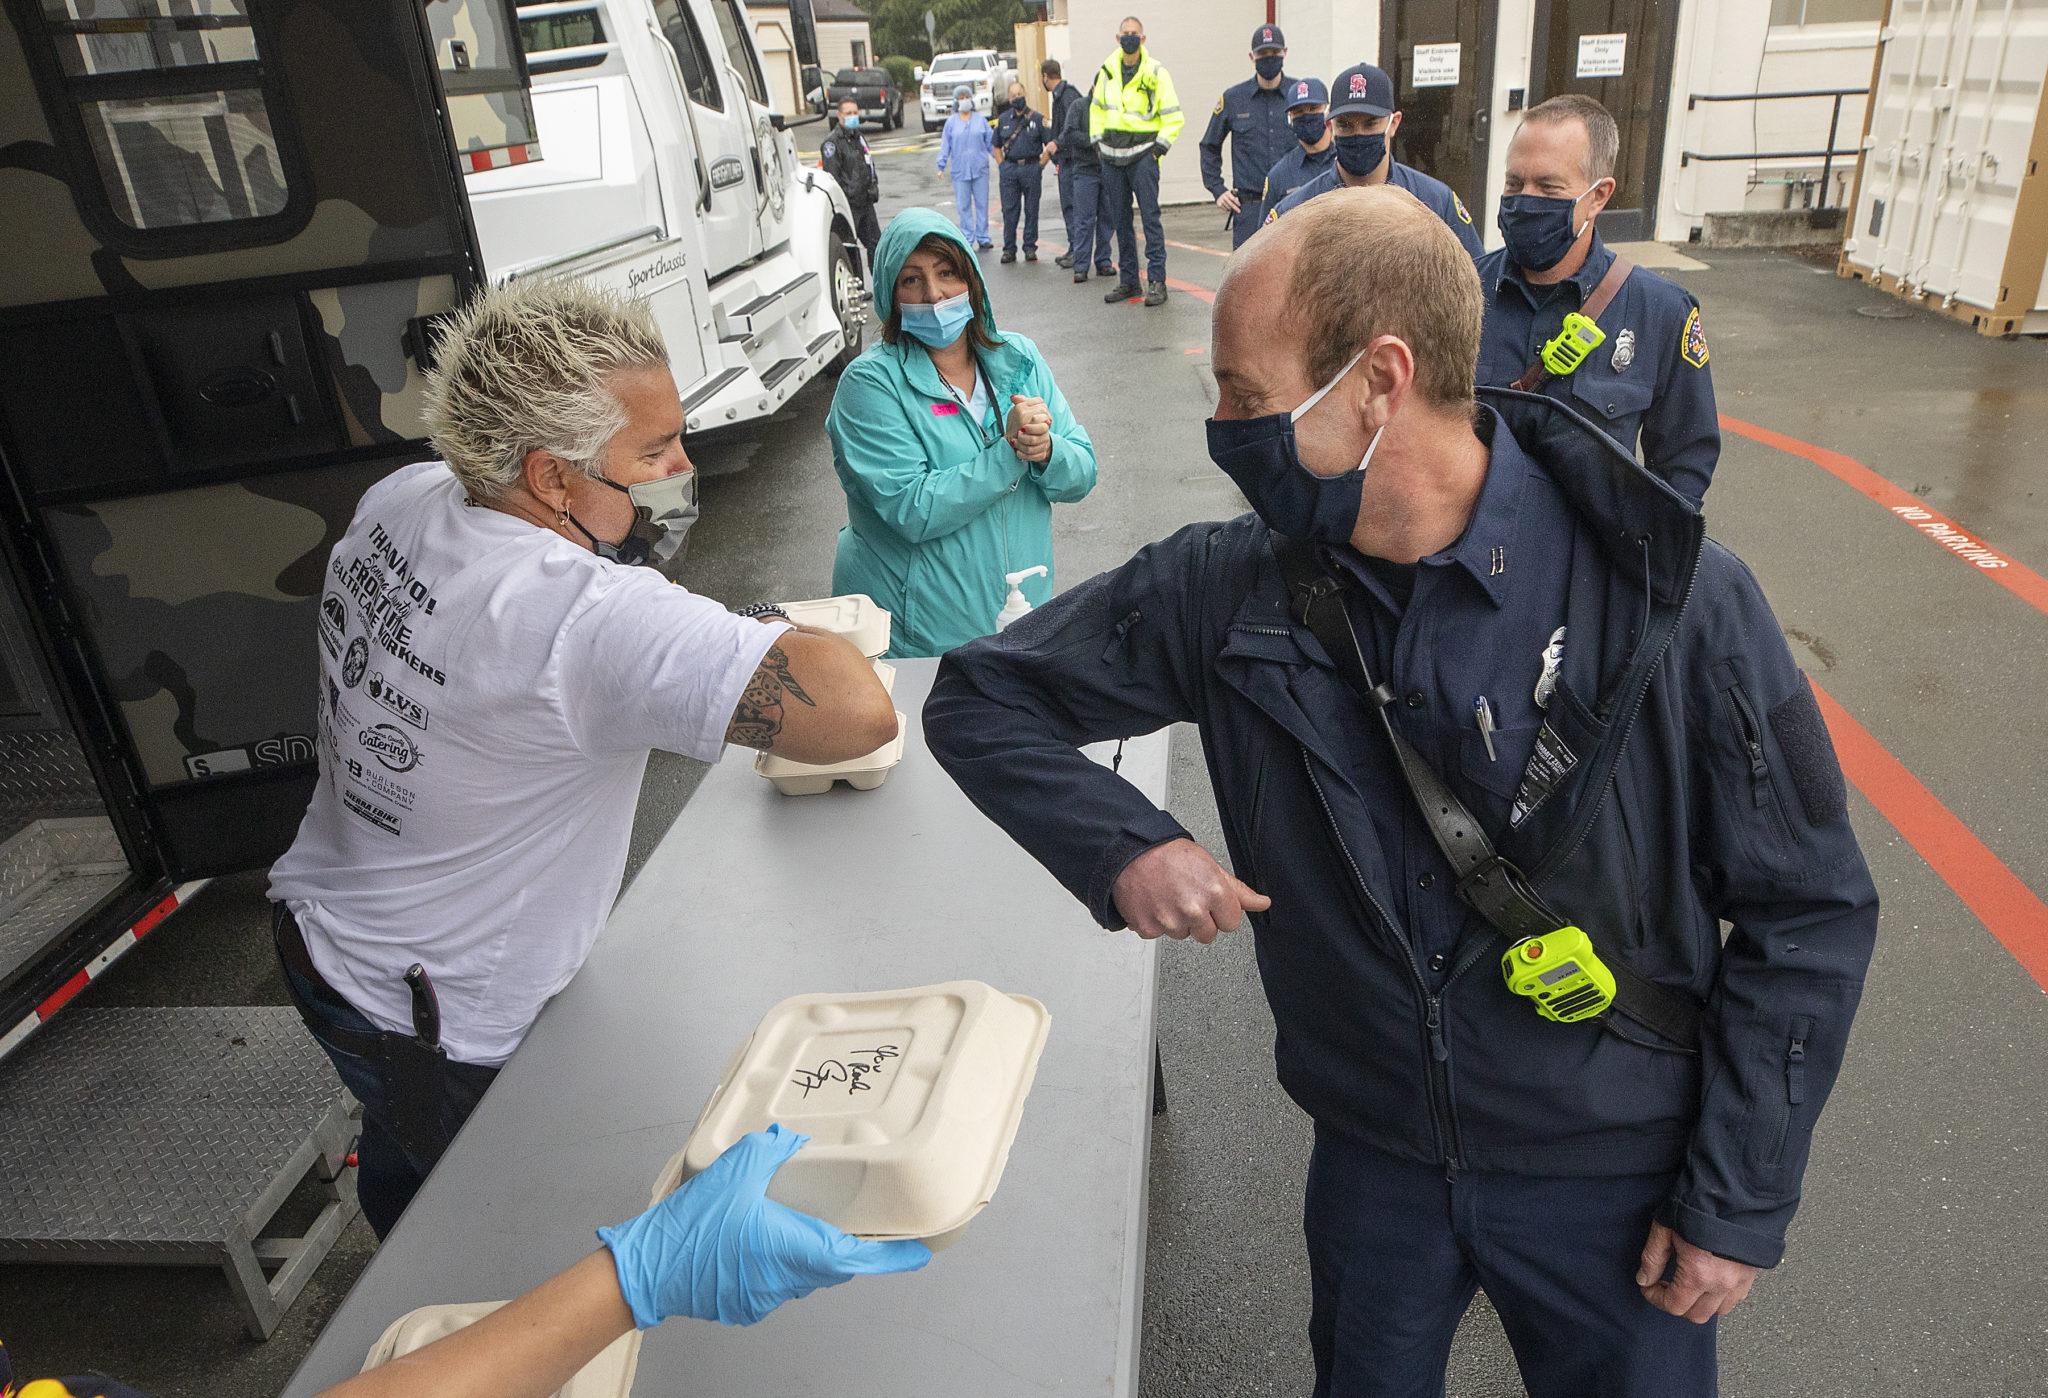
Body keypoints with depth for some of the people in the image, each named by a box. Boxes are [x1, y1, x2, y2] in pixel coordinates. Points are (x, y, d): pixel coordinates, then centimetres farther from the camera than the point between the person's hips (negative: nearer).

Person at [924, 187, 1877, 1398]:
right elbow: (983, 695, -7)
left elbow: (1809, 911, -12)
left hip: (1614, 1179, -2)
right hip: (1371, 1155, 3)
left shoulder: (1679, 605, -23)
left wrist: (1742, 1202, -10)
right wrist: (1122, 847, -23)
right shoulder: (1232, 589, -16)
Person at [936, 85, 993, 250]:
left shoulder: (980, 120, 7)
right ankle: (967, 239, 6)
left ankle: (983, 238, 9)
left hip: (980, 168, 1)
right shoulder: (951, 123, 5)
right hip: (959, 170, -1)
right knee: (963, 206, 0)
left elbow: (991, 142, 11)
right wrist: (941, 166, 1)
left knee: (982, 204, 2)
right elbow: (945, 145, 6)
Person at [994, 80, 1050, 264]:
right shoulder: (1003, 120, 10)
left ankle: (1030, 248, 9)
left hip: (1031, 168, -2)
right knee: (1009, 209, 0)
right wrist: (1002, 165, 7)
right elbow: (996, 146, 19)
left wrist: (1040, 165, -3)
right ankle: (1009, 249, 5)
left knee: (1031, 209, 1)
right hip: (1010, 169, 2)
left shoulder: (1037, 118, 2)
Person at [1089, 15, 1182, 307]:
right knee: (1121, 220, 8)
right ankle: (1128, 280, 16)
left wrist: (1159, 147, -10)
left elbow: (1174, 117, -4)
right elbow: (1097, 107, 22)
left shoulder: (1156, 73, -5)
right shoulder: (1107, 70, 9)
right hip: (1111, 157, 5)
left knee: (1150, 216, -10)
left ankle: (1157, 281, -8)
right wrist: (1097, 140, 13)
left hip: (1142, 155, -5)